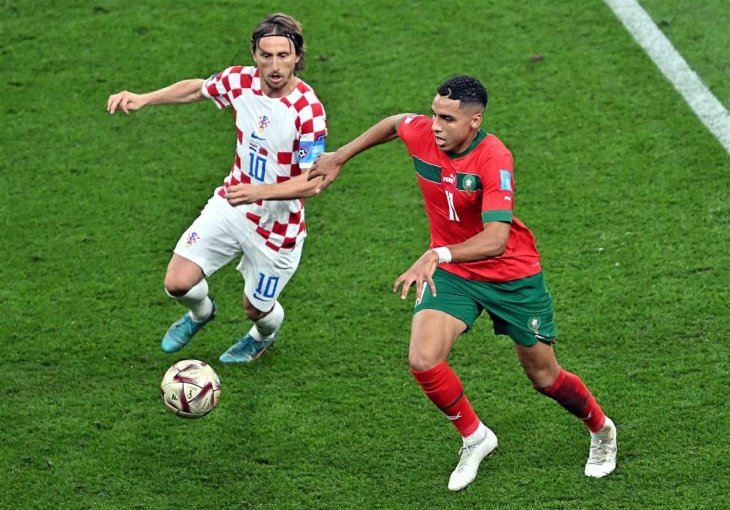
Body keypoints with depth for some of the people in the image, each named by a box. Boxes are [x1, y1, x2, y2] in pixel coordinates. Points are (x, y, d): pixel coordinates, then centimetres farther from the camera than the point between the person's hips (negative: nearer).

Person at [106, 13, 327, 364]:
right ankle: (201, 312, 37)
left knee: (256, 307, 14)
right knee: (177, 283, -2)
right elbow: (197, 89, 10)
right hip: (230, 205, 4)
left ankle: (264, 336, 54)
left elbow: (311, 182, -28)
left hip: (277, 224, -4)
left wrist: (258, 192, -41)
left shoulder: (307, 109, -27)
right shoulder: (241, 81, -12)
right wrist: (143, 99, -1)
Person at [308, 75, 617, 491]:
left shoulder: (494, 159, -31)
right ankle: (475, 438, 8)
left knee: (545, 377, 11)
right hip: (450, 270, 4)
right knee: (424, 360, -19)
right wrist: (339, 158, 15)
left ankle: (601, 429, 43)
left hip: (512, 274, -4)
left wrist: (437, 255, -55)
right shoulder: (421, 133, -15)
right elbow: (392, 124, 12)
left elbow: (495, 239, -42)